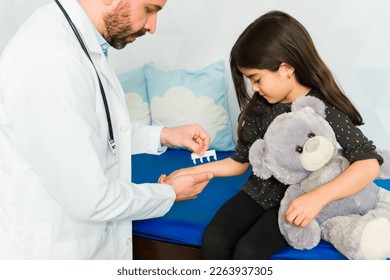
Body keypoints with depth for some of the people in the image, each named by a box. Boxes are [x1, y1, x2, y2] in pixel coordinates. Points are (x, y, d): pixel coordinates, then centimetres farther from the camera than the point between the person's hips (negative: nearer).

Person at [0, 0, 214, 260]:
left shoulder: (73, 34, 0)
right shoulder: (51, 62, -29)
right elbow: (89, 200, -26)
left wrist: (161, 135, 2)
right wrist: (170, 194, -12)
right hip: (53, 249, -8)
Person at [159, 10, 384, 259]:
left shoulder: (324, 109, -16)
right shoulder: (259, 107, 0)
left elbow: (370, 163, -26)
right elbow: (240, 162, 9)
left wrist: (318, 197, -40)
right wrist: (191, 172, 0)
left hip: (296, 203, -5)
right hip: (259, 191, 5)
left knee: (247, 253, -25)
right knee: (213, 241, -19)